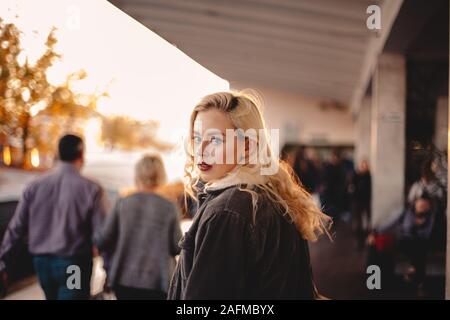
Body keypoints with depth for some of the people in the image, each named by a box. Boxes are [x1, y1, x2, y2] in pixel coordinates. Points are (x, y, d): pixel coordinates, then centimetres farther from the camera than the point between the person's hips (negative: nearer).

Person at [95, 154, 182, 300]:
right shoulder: (169, 208, -7)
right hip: (157, 282, -2)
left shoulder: (122, 203, -3)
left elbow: (102, 240, -1)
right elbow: (176, 247, -3)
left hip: (124, 279, 2)